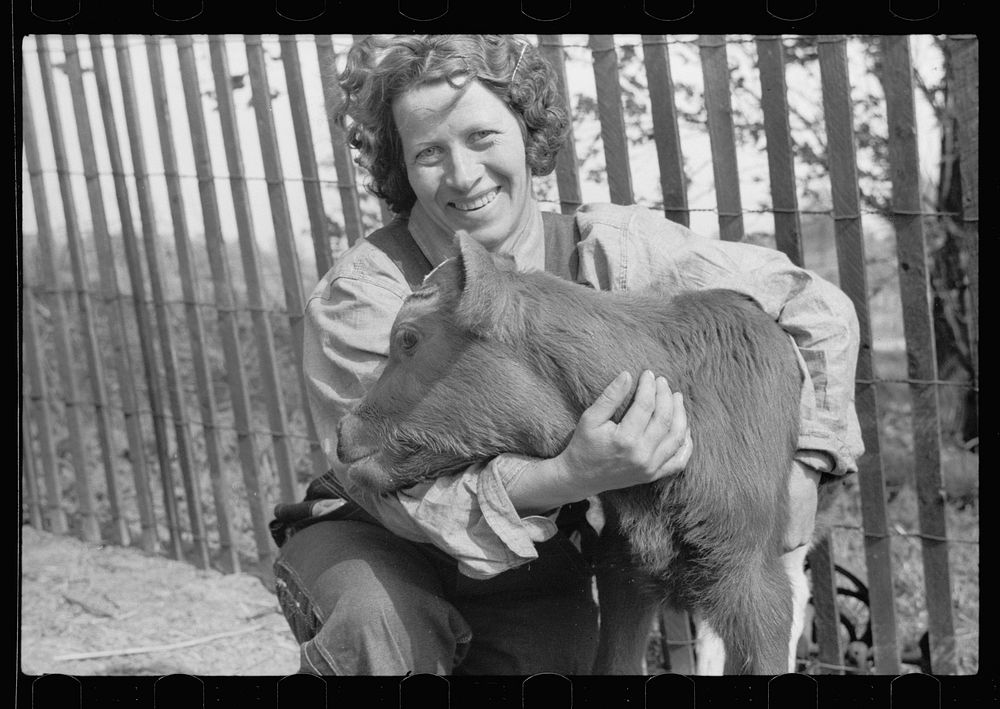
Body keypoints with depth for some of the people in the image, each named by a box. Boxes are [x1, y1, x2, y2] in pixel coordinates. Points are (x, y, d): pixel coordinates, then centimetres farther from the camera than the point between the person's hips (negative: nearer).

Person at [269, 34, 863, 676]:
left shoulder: (607, 250, -14)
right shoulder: (359, 297, -21)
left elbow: (820, 308, -6)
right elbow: (401, 489, -31)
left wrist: (802, 465, -19)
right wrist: (572, 476, -48)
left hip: (534, 573, 3)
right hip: (377, 549, -2)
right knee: (383, 628, -34)